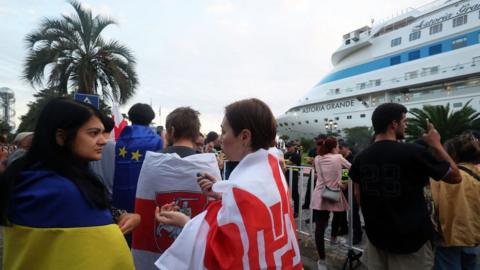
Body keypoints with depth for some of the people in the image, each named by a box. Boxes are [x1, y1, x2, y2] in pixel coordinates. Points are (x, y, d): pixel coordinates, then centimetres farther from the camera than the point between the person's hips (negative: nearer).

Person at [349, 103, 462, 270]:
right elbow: (455, 177, -5)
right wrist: (436, 145, 4)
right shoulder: (414, 152, -18)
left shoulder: (361, 157, -4)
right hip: (410, 237, -4)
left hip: (375, 235, 4)